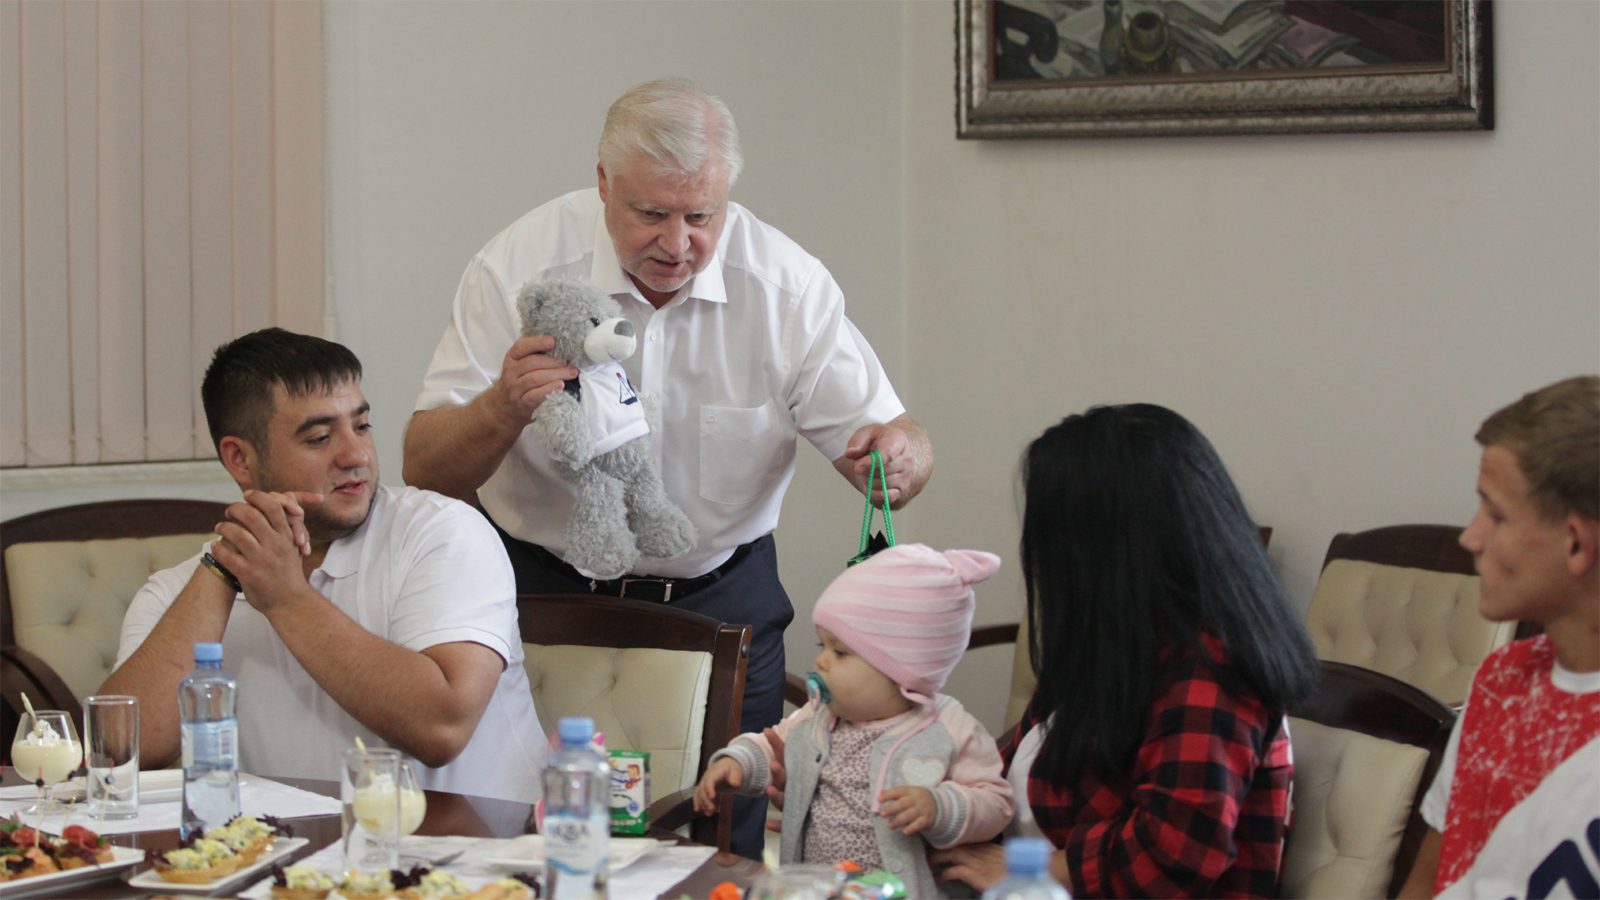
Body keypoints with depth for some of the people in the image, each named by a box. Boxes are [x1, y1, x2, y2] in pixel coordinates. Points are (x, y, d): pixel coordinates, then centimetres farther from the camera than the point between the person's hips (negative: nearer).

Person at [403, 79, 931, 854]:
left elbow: (891, 441, -10)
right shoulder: (520, 266, -14)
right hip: (546, 590, -1)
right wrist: (504, 409, -33)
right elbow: (424, 473, -13)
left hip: (720, 599, 1)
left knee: (723, 847, 3)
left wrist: (895, 457, -34)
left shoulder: (787, 286, -11)